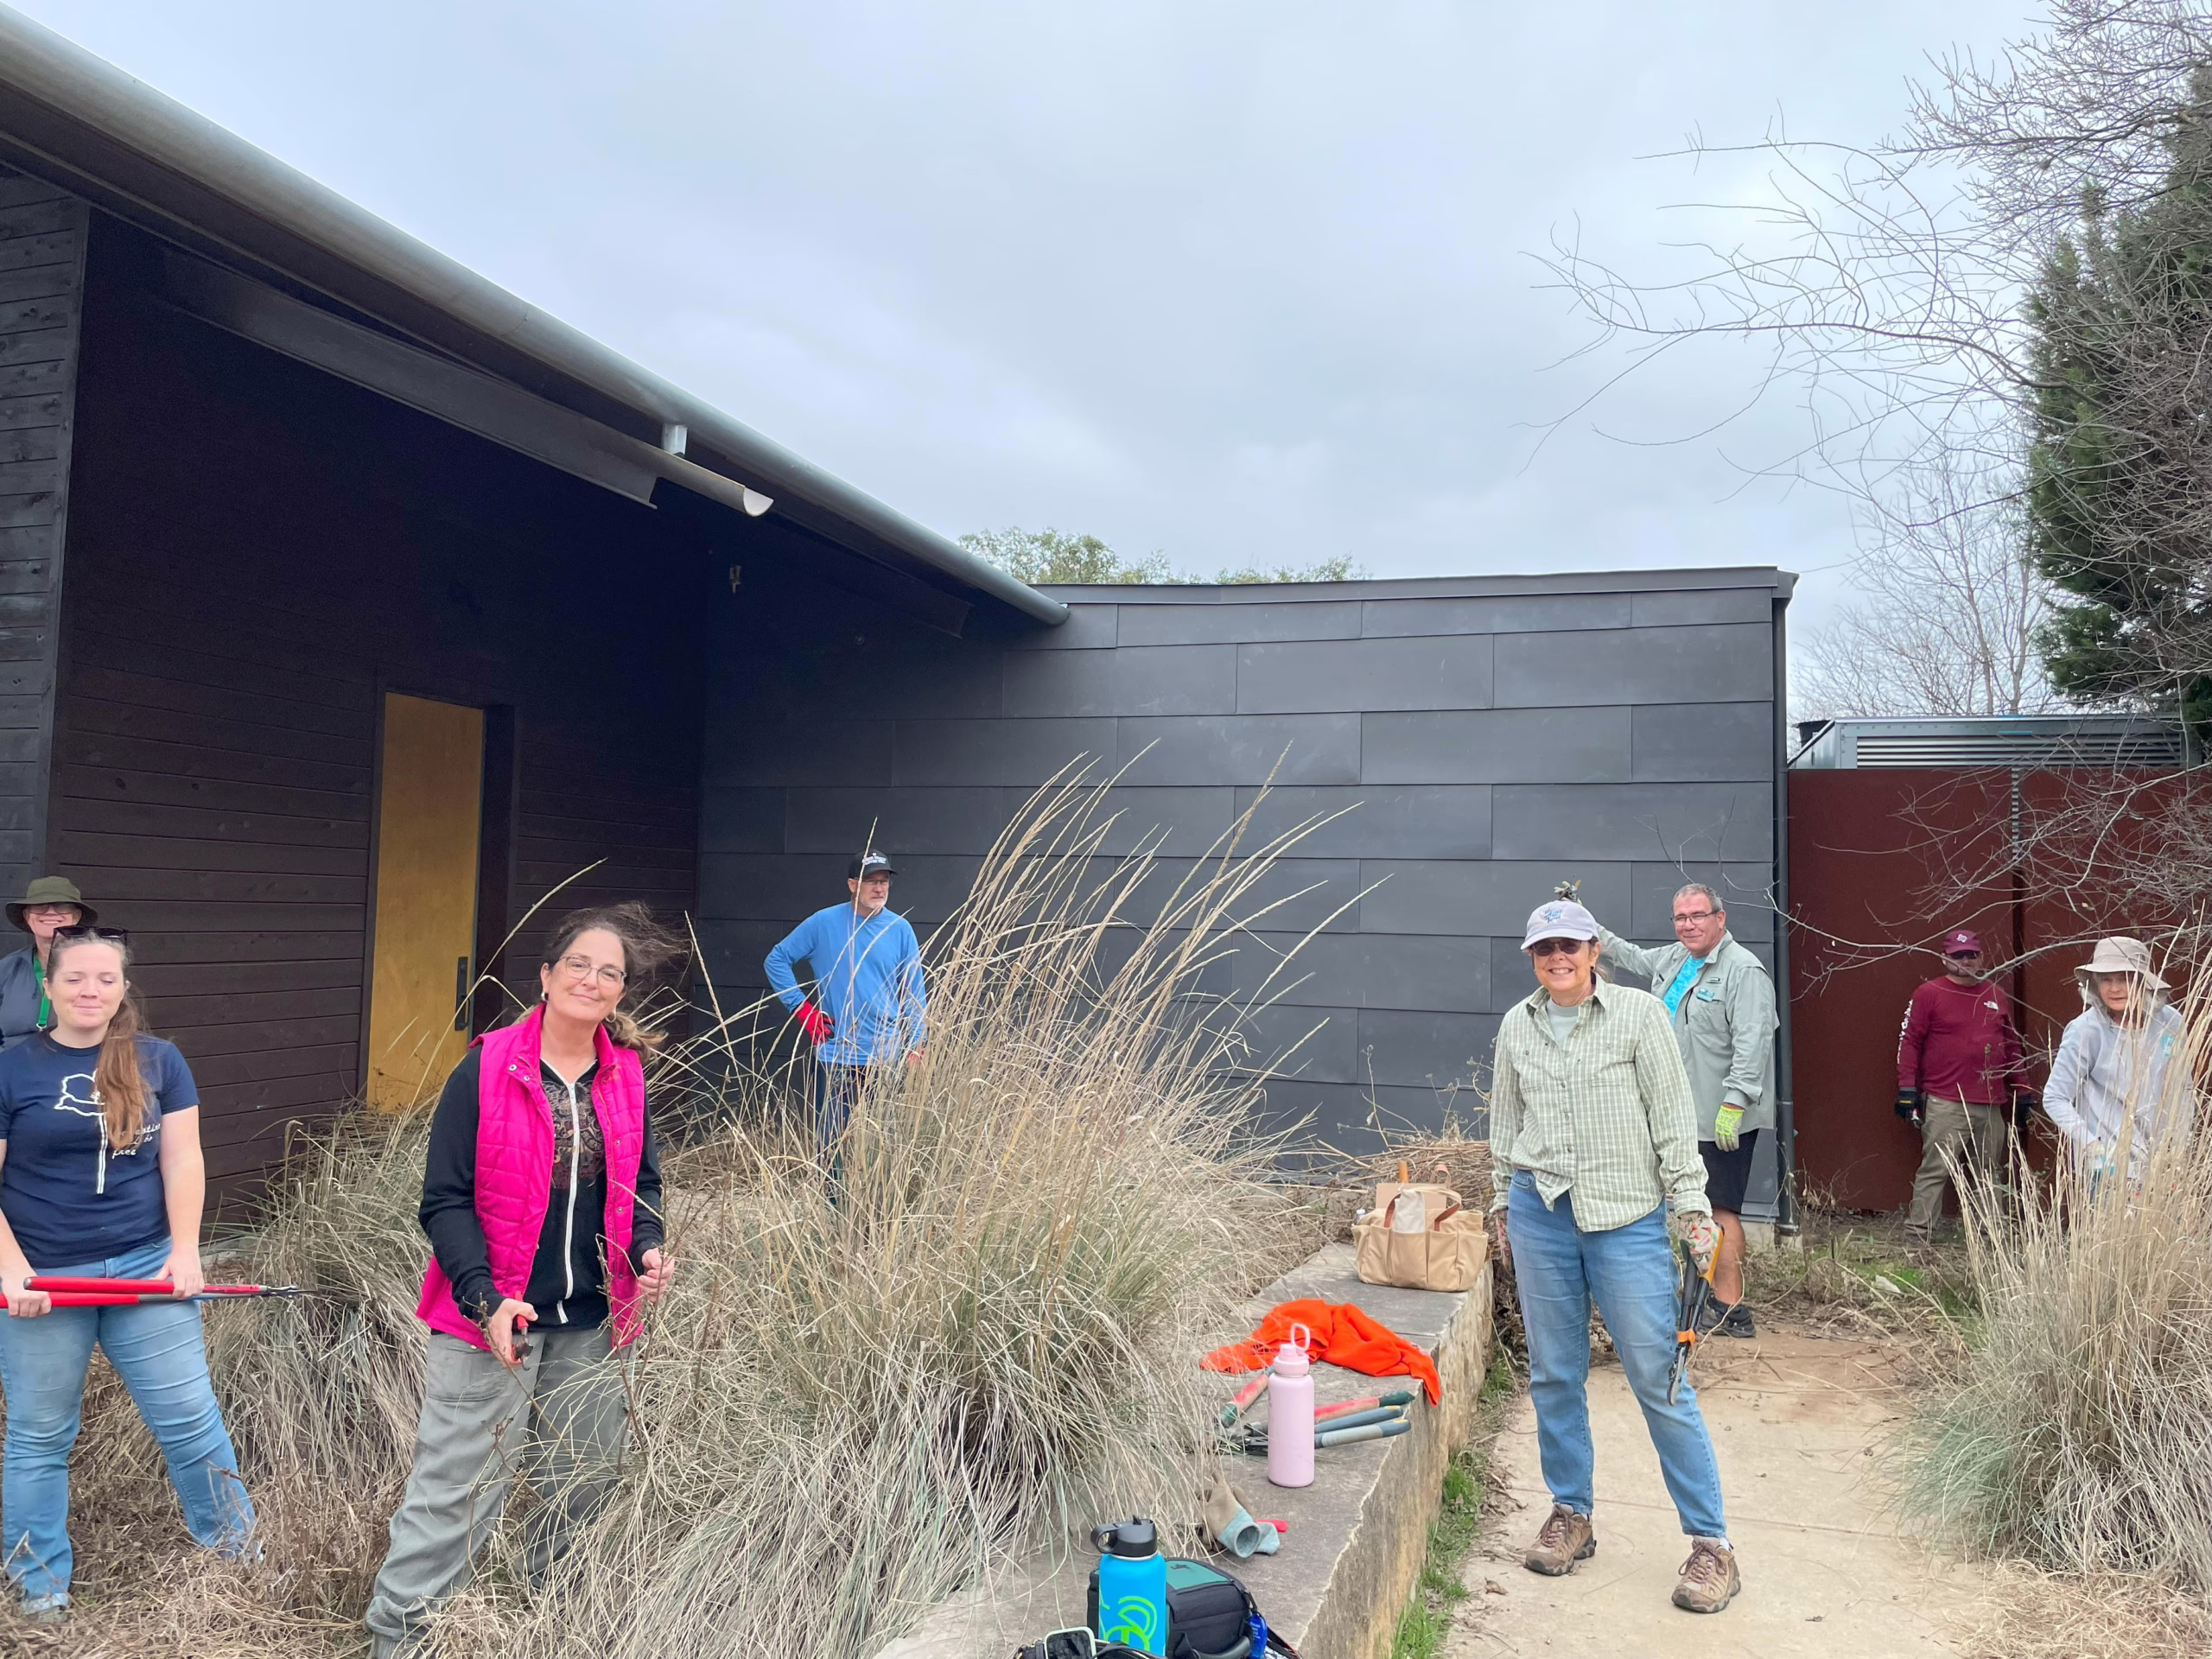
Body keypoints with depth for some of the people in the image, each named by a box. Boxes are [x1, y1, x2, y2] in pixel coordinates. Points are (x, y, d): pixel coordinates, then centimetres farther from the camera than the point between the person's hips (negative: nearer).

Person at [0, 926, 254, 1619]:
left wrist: (184, 1250, -7)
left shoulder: (158, 1061, 2)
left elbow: (181, 1158, 1)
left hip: (144, 1267, 2)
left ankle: (232, 1545, 25)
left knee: (189, 1415, 6)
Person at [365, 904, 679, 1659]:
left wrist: (648, 1249, -8)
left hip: (591, 1326, 5)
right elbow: (445, 1200, -12)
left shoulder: (625, 1077, 2)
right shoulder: (486, 1072, -13)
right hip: (494, 1321, -5)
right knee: (456, 1493, 2)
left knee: (584, 1485, 19)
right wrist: (485, 1299, -23)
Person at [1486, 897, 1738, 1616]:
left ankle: (1712, 1542, 9)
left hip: (1627, 1218, -4)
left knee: (1659, 1378, -2)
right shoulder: (1517, 1026, 6)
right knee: (1554, 1374, 10)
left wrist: (1692, 1206, -7)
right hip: (1540, 1212, 4)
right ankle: (1571, 1514, 26)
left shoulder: (1640, 1013, -5)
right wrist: (1502, 1206, 17)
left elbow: (1673, 1118, -4)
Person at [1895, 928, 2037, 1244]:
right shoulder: (1929, 993, 0)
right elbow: (1909, 1041, -3)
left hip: (1991, 1105, 5)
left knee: (1989, 1173, 10)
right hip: (1944, 1105, -5)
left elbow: (2012, 1045, 21)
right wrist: (1907, 1088, -9)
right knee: (1935, 1169, -9)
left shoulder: (1995, 996, 16)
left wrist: (2022, 1090, 18)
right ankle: (1917, 1235, -8)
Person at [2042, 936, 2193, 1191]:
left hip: (2162, 1163, 4)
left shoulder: (2169, 1022, 0)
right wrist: (2090, 1144, -17)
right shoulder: (2086, 1030, -12)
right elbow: (2054, 1098, -8)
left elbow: (2183, 1091, 14)